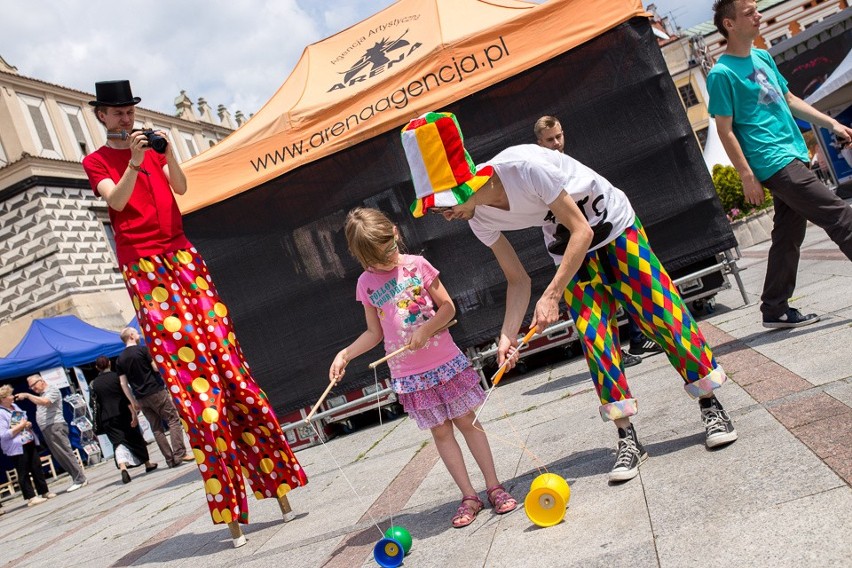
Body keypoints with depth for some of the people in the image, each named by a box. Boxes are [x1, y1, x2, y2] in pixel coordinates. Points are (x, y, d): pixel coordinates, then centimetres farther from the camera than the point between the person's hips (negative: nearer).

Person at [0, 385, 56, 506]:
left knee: (37, 468, 13)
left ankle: (44, 492, 23)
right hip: (17, 448, -8)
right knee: (23, 473, 1)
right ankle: (31, 497, 8)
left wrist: (28, 424, 2)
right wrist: (20, 426, -17)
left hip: (30, 443, 8)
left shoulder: (15, 406, 10)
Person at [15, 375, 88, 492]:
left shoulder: (52, 390, -3)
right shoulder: (41, 395, 23)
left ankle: (80, 479, -9)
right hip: (46, 430, 9)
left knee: (65, 454, -11)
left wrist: (27, 395, -18)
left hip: (55, 427, -9)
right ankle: (77, 478, 8)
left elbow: (45, 402, -22)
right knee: (60, 457, 5)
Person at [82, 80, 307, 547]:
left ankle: (276, 485, 3)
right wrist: (135, 162, -22)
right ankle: (231, 510, -7)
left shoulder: (153, 147, 20)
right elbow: (115, 200, -9)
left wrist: (168, 153, -12)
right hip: (143, 267, -3)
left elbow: (181, 187, 4)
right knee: (187, 374, -9)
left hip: (182, 256, 4)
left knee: (226, 360, -2)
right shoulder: (96, 162, 10)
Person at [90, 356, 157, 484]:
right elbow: (127, 396, -10)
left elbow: (95, 404, 4)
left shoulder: (94, 384, 5)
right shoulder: (116, 376, -3)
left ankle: (122, 467, -30)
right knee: (136, 438, 14)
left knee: (118, 442, -5)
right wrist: (133, 413, -13)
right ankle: (148, 463, 28)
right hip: (123, 414, -1)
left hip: (107, 419, 1)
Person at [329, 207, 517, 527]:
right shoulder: (366, 284, 1)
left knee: (467, 422, 6)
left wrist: (426, 328, -19)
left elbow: (448, 307, -3)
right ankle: (469, 496, 14)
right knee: (441, 432, 7)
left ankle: (494, 487, 16)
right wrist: (345, 354, -4)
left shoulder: (417, 265, -5)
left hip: (445, 361, -1)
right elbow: (375, 333, 8)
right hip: (408, 374, 2)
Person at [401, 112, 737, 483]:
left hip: (613, 223, -5)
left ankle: (711, 407, 12)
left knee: (661, 315, -4)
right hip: (571, 246, 5)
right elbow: (518, 279, -6)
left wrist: (551, 295, -35)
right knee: (594, 337, -5)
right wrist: (508, 336, -19)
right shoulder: (479, 220, -16)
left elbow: (582, 230, -30)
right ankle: (628, 439, 2)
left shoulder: (524, 165, -36)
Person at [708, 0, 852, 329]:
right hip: (774, 163, -8)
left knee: (788, 236, 12)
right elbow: (725, 130, -11)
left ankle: (775, 310, 20)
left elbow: (789, 99, 25)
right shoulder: (722, 74, -9)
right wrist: (747, 175, -14)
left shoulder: (763, 57, 16)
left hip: (793, 157, 9)